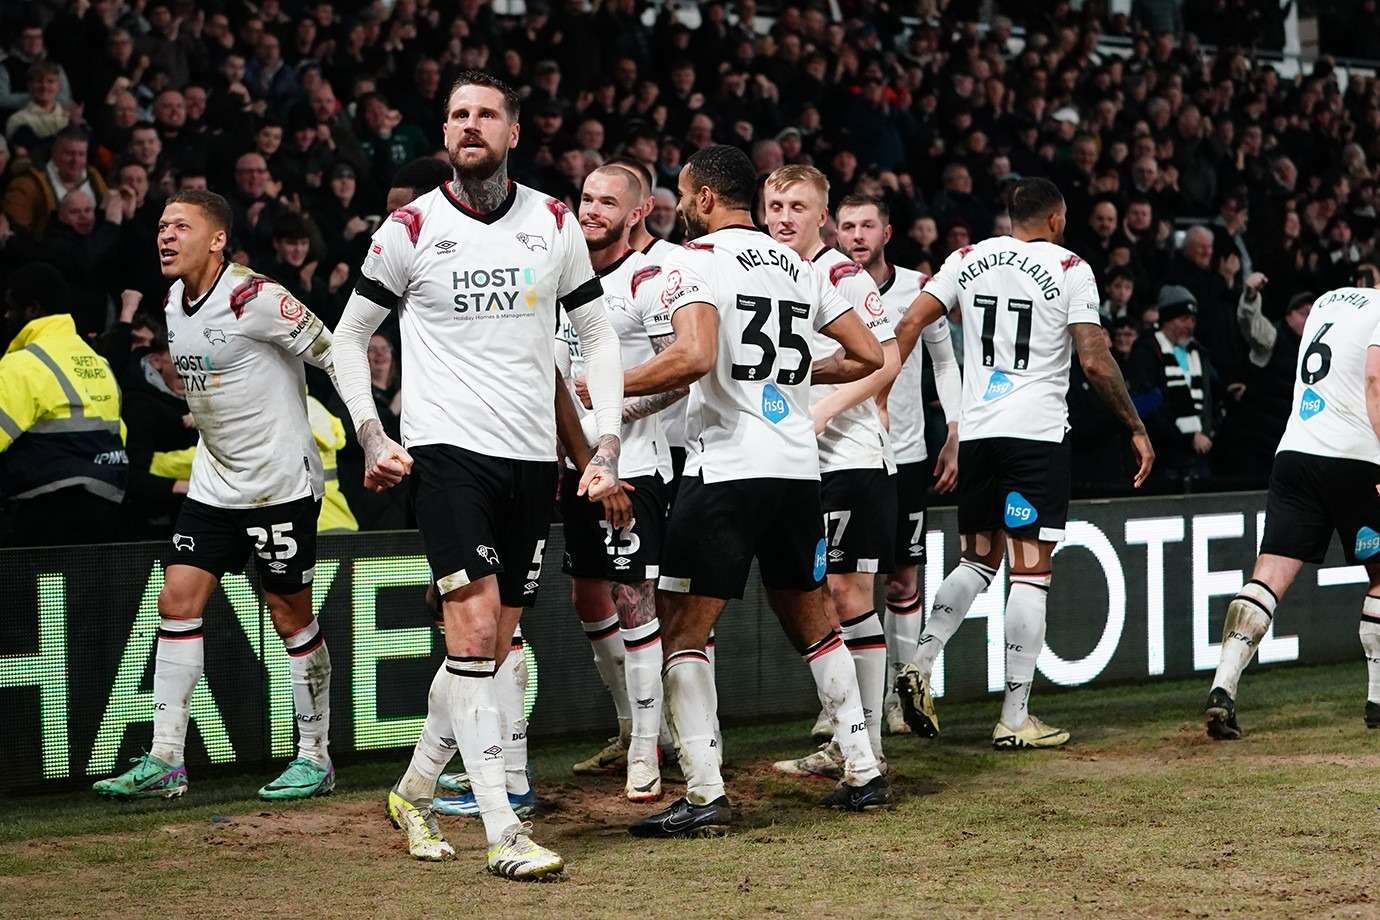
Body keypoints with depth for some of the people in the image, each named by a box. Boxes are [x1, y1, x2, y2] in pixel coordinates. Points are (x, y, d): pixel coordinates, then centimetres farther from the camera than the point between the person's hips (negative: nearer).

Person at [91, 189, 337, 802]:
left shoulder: (256, 298, -19)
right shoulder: (173, 304, 6)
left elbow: (337, 358, -16)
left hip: (281, 482, -8)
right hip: (214, 484, 8)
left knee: (291, 616, 0)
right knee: (177, 600, 0)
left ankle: (314, 757, 14)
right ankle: (164, 762, 4)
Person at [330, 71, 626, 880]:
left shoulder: (554, 223, 5)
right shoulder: (411, 228, -2)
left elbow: (598, 334, 12)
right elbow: (351, 334, 8)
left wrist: (608, 446, 4)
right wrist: (372, 436, -3)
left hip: (533, 459, 4)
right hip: (447, 450, -4)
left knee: (495, 646, 9)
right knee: (475, 629, -16)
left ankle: (415, 790, 29)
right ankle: (504, 833, -15)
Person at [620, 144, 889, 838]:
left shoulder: (698, 258, -6)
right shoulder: (799, 267, 15)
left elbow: (694, 357, -22)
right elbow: (869, 355, 16)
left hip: (728, 468, -7)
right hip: (799, 468, 7)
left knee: (681, 628, -2)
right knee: (810, 621, 20)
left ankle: (704, 796, -9)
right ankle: (863, 772, 20)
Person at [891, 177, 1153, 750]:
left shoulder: (968, 260, 10)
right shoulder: (1069, 270, -2)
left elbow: (909, 326, 2)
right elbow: (1095, 361, -7)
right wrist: (1136, 428, 2)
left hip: (976, 430, 5)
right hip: (1038, 434, -5)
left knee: (977, 561, 19)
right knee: (1031, 572, -1)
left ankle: (919, 665, -1)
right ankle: (1015, 720, -2)